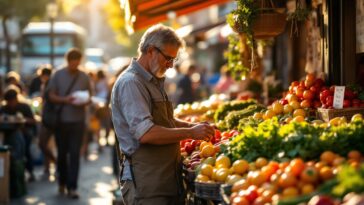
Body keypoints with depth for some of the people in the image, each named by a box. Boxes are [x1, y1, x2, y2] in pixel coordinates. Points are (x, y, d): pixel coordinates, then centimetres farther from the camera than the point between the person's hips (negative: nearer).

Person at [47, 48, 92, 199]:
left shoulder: (84, 77, 4)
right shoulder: (57, 75, 1)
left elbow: (89, 98, 9)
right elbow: (52, 96, 1)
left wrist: (84, 102, -14)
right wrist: (65, 100, -17)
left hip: (77, 121, 0)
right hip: (61, 120, 1)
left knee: (75, 154, -6)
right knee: (62, 153, 11)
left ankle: (72, 187, -5)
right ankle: (62, 182, 29)